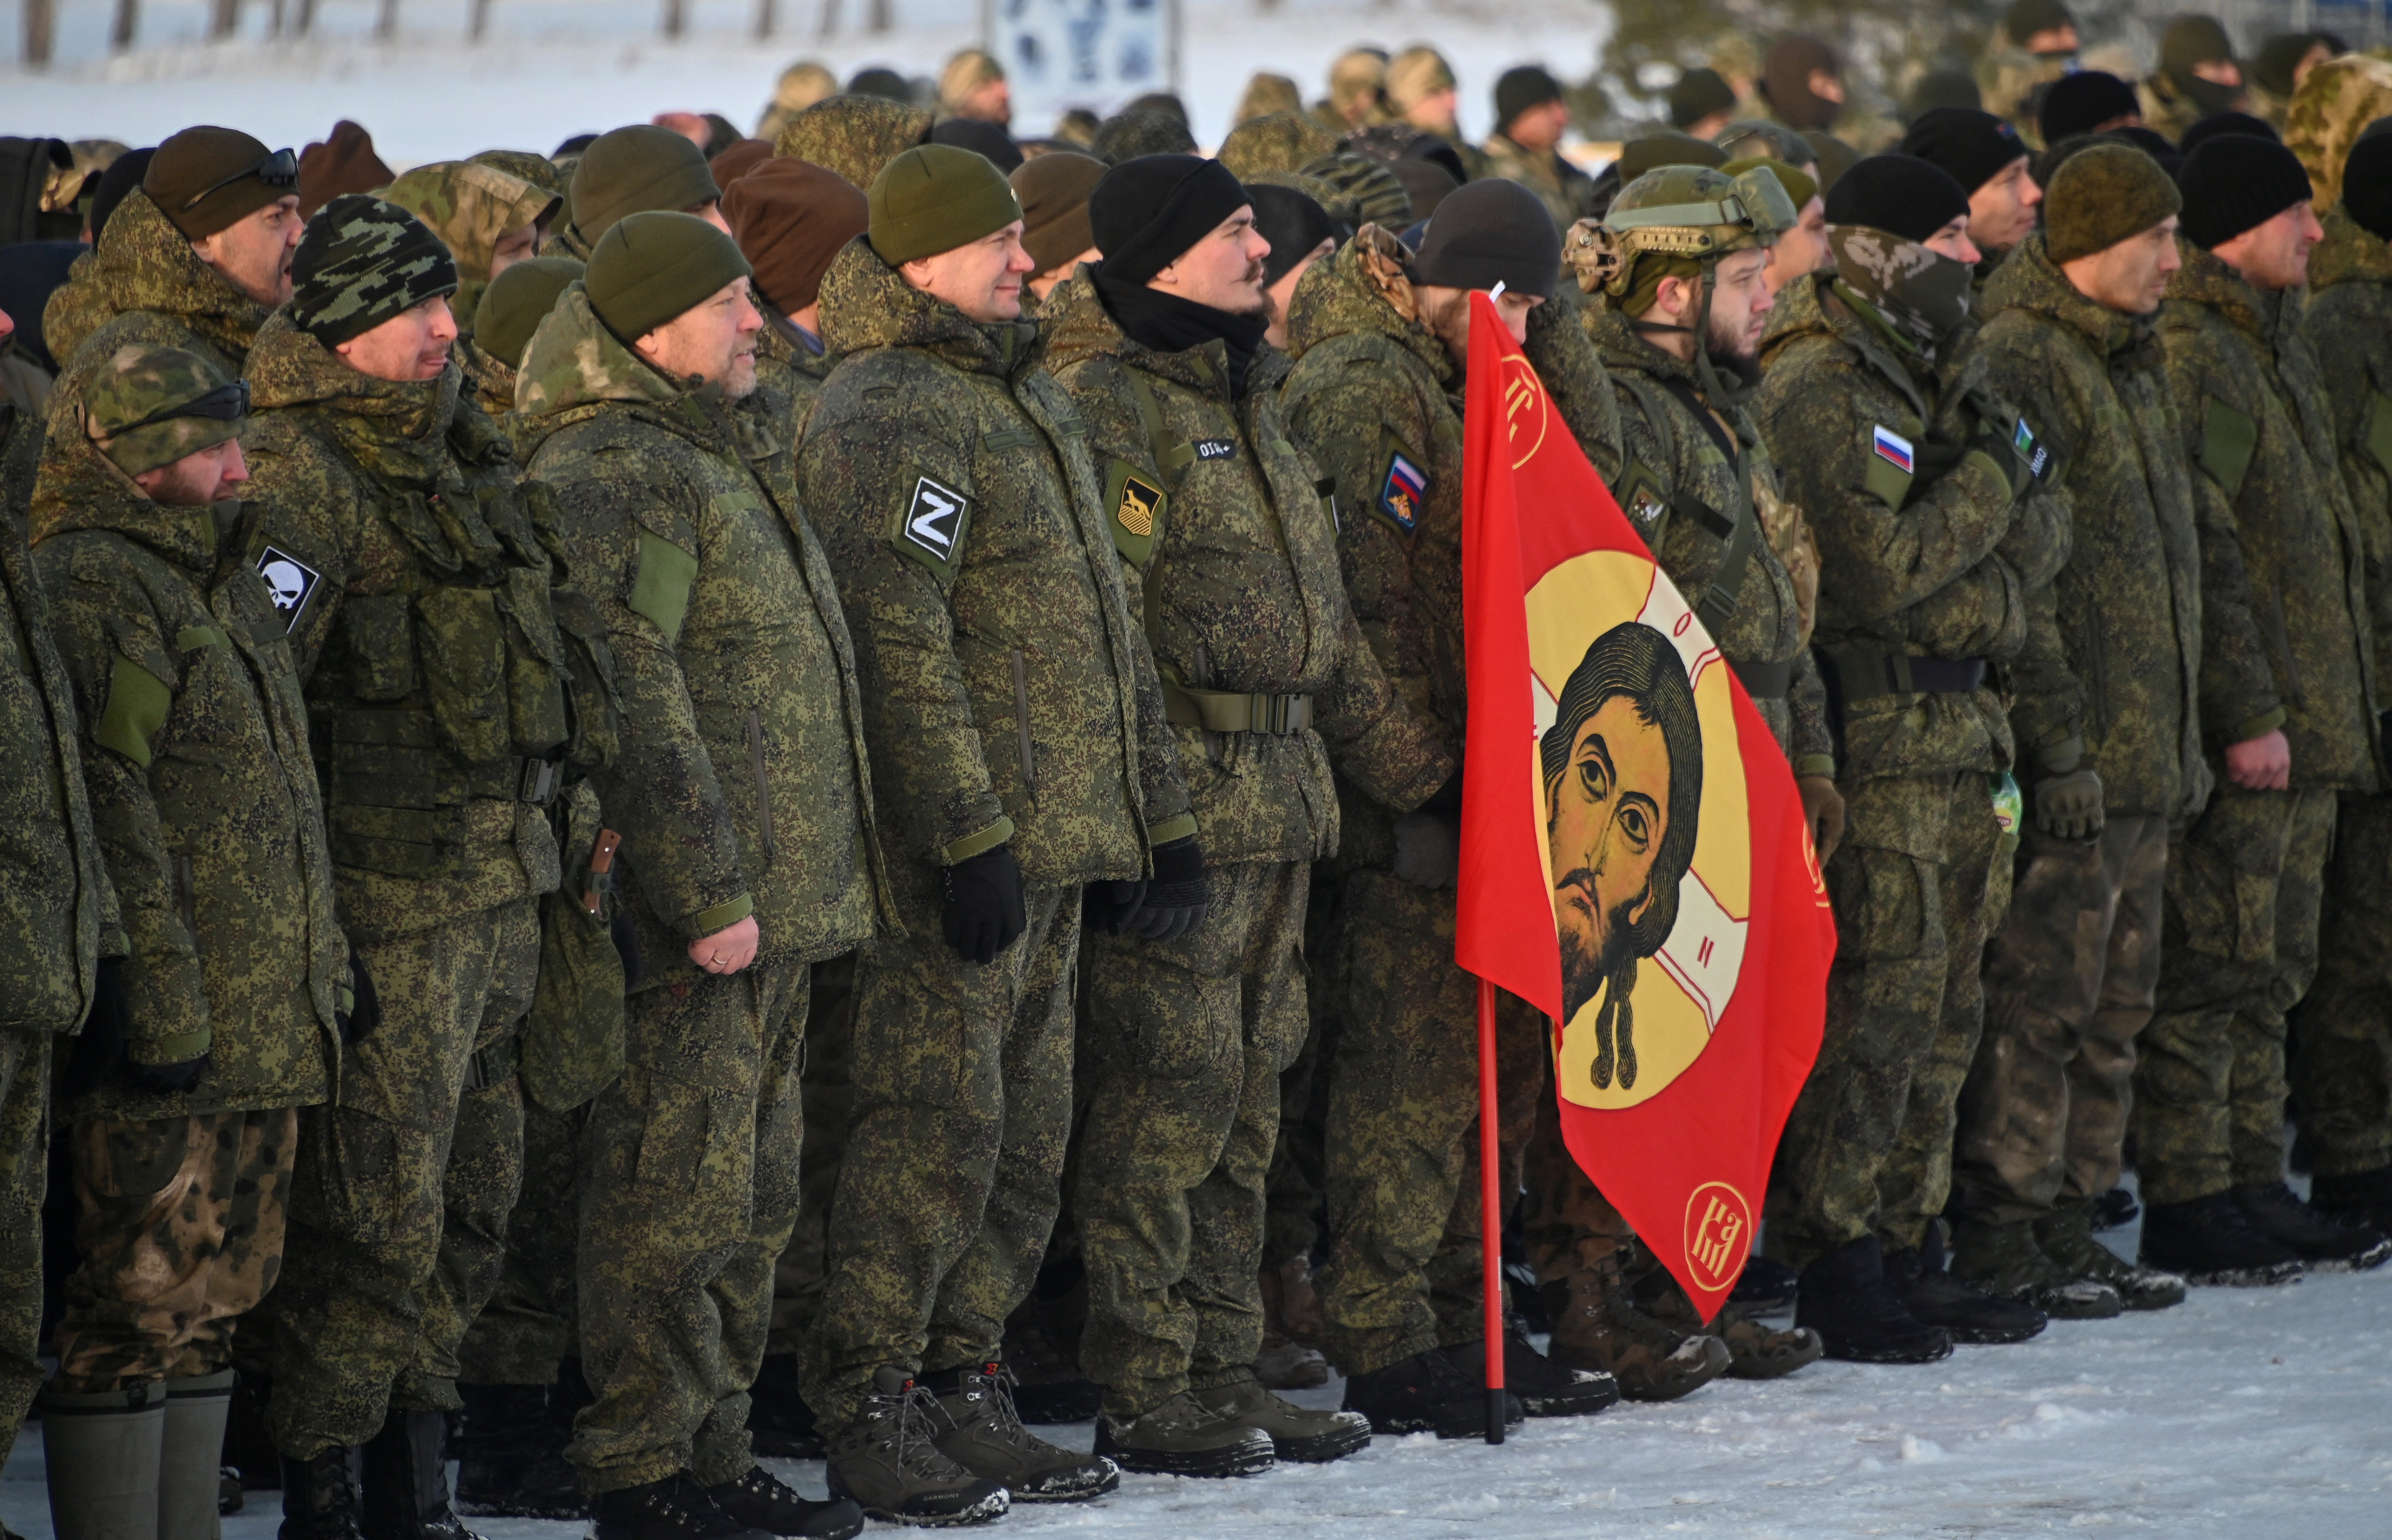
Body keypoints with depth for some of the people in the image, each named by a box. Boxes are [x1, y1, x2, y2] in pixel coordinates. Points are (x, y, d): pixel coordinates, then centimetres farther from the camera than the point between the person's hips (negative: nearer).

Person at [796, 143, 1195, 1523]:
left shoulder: (1038, 402, 20)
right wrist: (970, 837, -23)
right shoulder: (894, 414, -11)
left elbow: (1106, 629, 25)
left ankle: (964, 1388, 19)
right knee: (937, 1127, -9)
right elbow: (900, 644, -19)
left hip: (1060, 841, 9)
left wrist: (1160, 816, 21)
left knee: (1028, 1136, 11)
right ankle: (866, 1416, -3)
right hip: (961, 852, -9)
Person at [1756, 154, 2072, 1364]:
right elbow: (1877, 572, -21)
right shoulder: (1816, 394, -12)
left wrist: (2018, 509, -5)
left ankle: (1907, 1250, 19)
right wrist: (1988, 490, -9)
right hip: (1875, 749, -9)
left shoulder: (1928, 381, 18)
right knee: (1873, 1012, -8)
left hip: (1957, 735, 9)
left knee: (1941, 1014, 12)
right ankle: (1836, 1269, -3)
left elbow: (2040, 542, 17)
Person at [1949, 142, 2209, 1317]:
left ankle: (2066, 1228, 19)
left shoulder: (2128, 363, 18)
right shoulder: (2019, 362, -13)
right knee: (2039, 1002, -7)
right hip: (2071, 764, -10)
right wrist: (2052, 745, -21)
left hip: (2141, 764, 10)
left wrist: (2181, 737, 23)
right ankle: (1999, 1246, -2)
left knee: (2112, 1008, 13)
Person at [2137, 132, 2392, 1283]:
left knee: (2271, 969, 13)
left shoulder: (2271, 343, 19)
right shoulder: (2193, 355, -14)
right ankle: (2186, 1207, -4)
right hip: (2239, 725, -10)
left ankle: (2254, 1186, 19)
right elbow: (2199, 549, -19)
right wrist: (2246, 713, -22)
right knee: (2214, 963, -7)